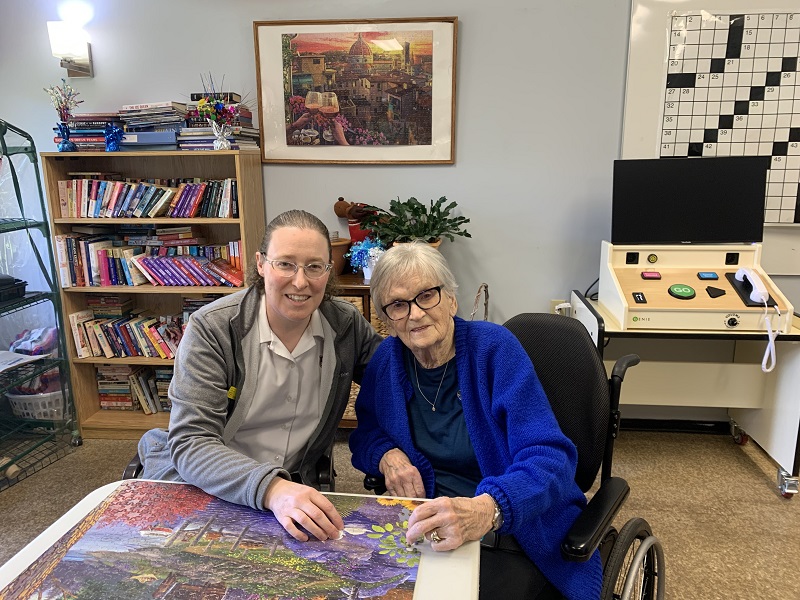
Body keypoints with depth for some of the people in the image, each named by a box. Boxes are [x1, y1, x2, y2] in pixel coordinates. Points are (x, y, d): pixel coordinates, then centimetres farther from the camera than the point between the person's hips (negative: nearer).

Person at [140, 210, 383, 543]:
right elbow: (191, 443, -22)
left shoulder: (346, 323, -6)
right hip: (198, 488, -2)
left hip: (295, 492, 2)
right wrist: (271, 488, -38)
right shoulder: (211, 328, -17)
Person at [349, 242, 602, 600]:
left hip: (516, 534, -3)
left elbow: (550, 457, -22)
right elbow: (365, 432, 14)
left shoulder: (493, 346, -14)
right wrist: (387, 456, -10)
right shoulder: (389, 358, -1)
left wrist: (485, 510, -40)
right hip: (429, 527, 4)